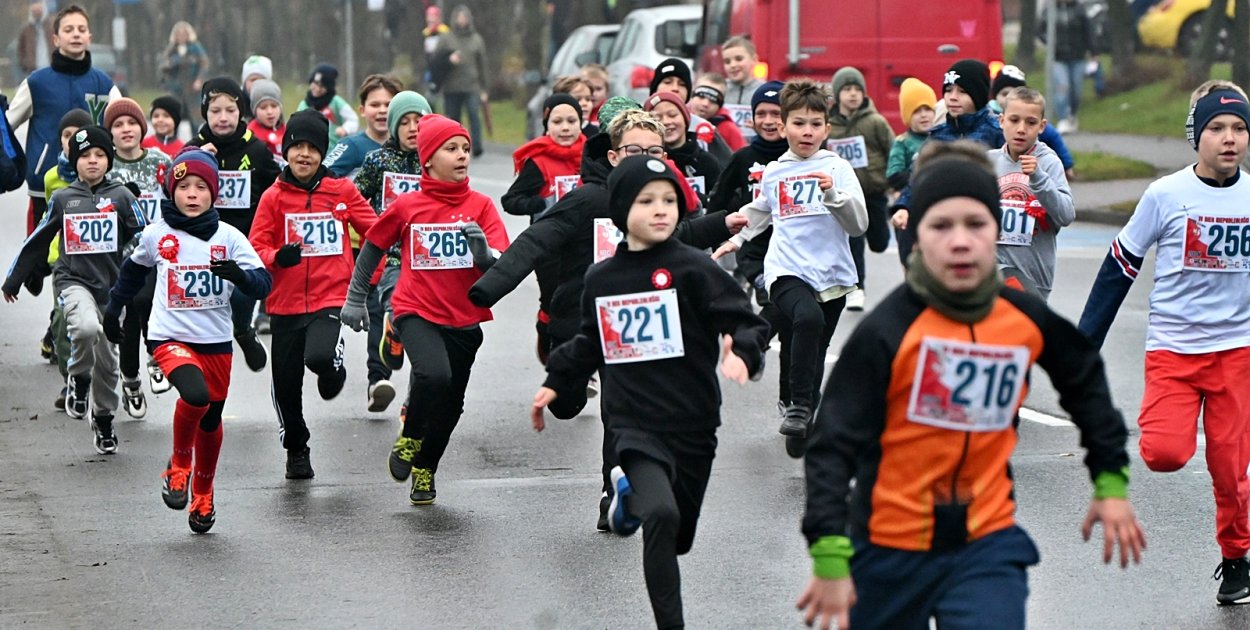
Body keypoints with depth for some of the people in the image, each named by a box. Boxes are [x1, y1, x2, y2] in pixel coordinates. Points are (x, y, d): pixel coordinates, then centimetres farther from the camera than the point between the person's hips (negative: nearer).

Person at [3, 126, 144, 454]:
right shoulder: (62, 199, 3)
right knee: (86, 328, -32)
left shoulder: (121, 196, 0)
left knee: (107, 357, 7)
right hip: (73, 280, -1)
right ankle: (78, 380, -4)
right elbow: (38, 242, 13)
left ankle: (103, 420, 27)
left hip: (111, 285, 1)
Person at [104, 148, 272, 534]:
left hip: (216, 342, 2)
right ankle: (179, 465, -2)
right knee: (196, 395, -29)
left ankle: (203, 494, 39)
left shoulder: (229, 237, -4)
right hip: (169, 338, -2)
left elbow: (263, 285, -9)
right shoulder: (157, 234, -2)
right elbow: (134, 269, 19)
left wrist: (239, 274, -30)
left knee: (210, 421, 13)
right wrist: (114, 306, 27)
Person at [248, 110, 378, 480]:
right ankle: (296, 450, 31)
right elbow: (256, 248, -1)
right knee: (286, 383, 7)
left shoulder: (342, 192, 2)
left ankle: (334, 368, 10)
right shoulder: (274, 197, 1)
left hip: (331, 297, -2)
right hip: (285, 303, 2)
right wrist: (277, 257, -21)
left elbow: (375, 231, 9)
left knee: (320, 357, -28)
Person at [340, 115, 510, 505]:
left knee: (450, 404, 11)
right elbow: (373, 245, 11)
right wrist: (355, 297, 16)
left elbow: (501, 264, -9)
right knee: (434, 374, -29)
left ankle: (424, 470, 37)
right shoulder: (408, 206, -4)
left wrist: (483, 251, -31)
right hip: (417, 312, -3)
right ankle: (409, 440, -2)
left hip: (465, 320, 3)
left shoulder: (480, 206, -2)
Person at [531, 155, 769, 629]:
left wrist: (742, 354, -29)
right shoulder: (600, 279, 7)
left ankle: (632, 492, 46)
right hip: (635, 424, 0)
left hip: (693, 423, 0)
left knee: (677, 537, 13)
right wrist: (554, 382, 19)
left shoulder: (692, 269, -6)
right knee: (661, 515, -26)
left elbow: (746, 322, -9)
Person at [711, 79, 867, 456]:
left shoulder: (837, 168, 3)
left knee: (815, 356, 7)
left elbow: (859, 224, -6)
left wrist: (832, 194, -19)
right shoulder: (773, 173, 10)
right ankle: (798, 407, -27)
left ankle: (804, 425, 23)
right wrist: (735, 239, 31)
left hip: (831, 273, 1)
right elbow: (760, 212, 32)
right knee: (808, 317, -31)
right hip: (786, 270, -1)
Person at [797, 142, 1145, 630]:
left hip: (988, 544, 2)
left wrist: (1111, 480, 18)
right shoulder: (886, 331, -17)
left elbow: (1085, 380, 18)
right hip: (889, 550, -2)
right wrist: (830, 560, -23)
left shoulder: (1028, 319, -4)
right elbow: (832, 446, -16)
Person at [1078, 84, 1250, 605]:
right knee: (1165, 454, -20)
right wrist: (1085, 342, -2)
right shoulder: (1165, 195, -8)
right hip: (1172, 346, -2)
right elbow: (1119, 267, -1)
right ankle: (1162, 426, 15)